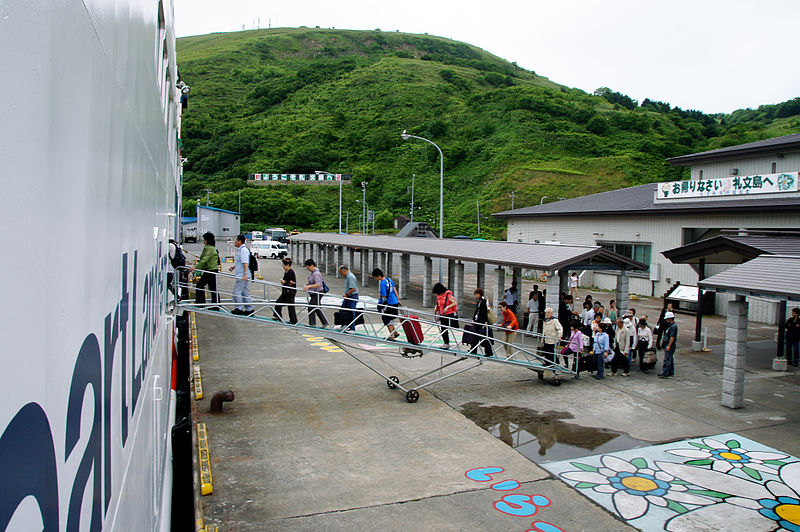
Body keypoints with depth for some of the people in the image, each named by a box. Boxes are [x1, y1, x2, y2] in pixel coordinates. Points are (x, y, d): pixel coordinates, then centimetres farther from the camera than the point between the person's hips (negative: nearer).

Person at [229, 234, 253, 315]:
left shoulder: (243, 250, -14)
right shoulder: (240, 249, 18)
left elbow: (245, 263, -23)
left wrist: (245, 274, -29)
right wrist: (233, 267, 20)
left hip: (242, 276, -10)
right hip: (241, 276, 10)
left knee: (236, 292, -5)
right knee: (245, 293, 12)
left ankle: (239, 308, 2)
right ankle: (249, 309, 15)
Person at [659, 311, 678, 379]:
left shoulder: (673, 326, -19)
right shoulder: (670, 325, 10)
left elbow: (672, 337, -23)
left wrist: (669, 346, -23)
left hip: (670, 345, -11)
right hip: (668, 344, 11)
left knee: (667, 359, -11)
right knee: (670, 359, 17)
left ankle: (665, 374, -11)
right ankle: (671, 372, 26)